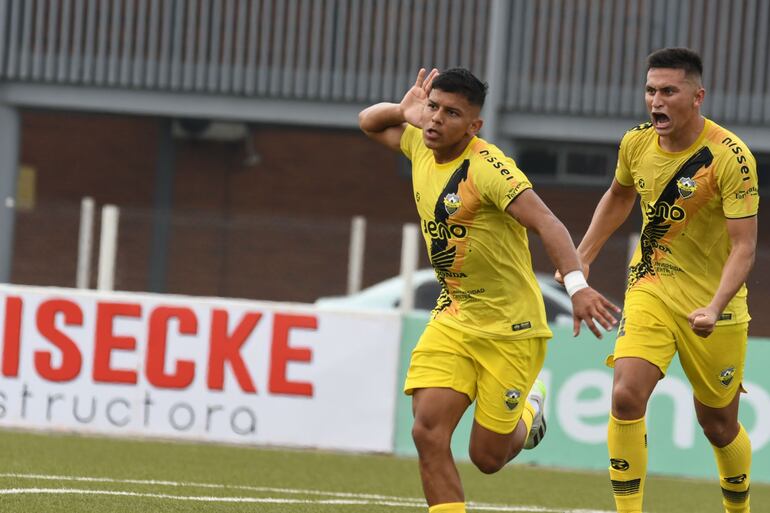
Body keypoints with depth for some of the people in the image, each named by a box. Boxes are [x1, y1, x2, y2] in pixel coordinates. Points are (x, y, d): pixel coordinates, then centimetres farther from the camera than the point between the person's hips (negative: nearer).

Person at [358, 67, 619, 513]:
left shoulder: (487, 167, -22)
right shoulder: (420, 145, 1)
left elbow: (546, 223, -32)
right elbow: (370, 122, 20)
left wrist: (577, 284, -47)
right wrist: (404, 110, -3)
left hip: (511, 329, -6)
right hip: (453, 320, 6)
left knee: (487, 456, 3)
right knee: (429, 431, -14)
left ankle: (528, 412, 37)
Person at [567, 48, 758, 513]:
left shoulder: (732, 157, -20)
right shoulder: (637, 143, -4)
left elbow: (744, 246, -21)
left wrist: (715, 307, -35)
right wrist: (581, 260, 14)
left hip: (712, 303, -3)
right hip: (650, 288, 3)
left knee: (719, 424, 8)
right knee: (626, 395, -19)